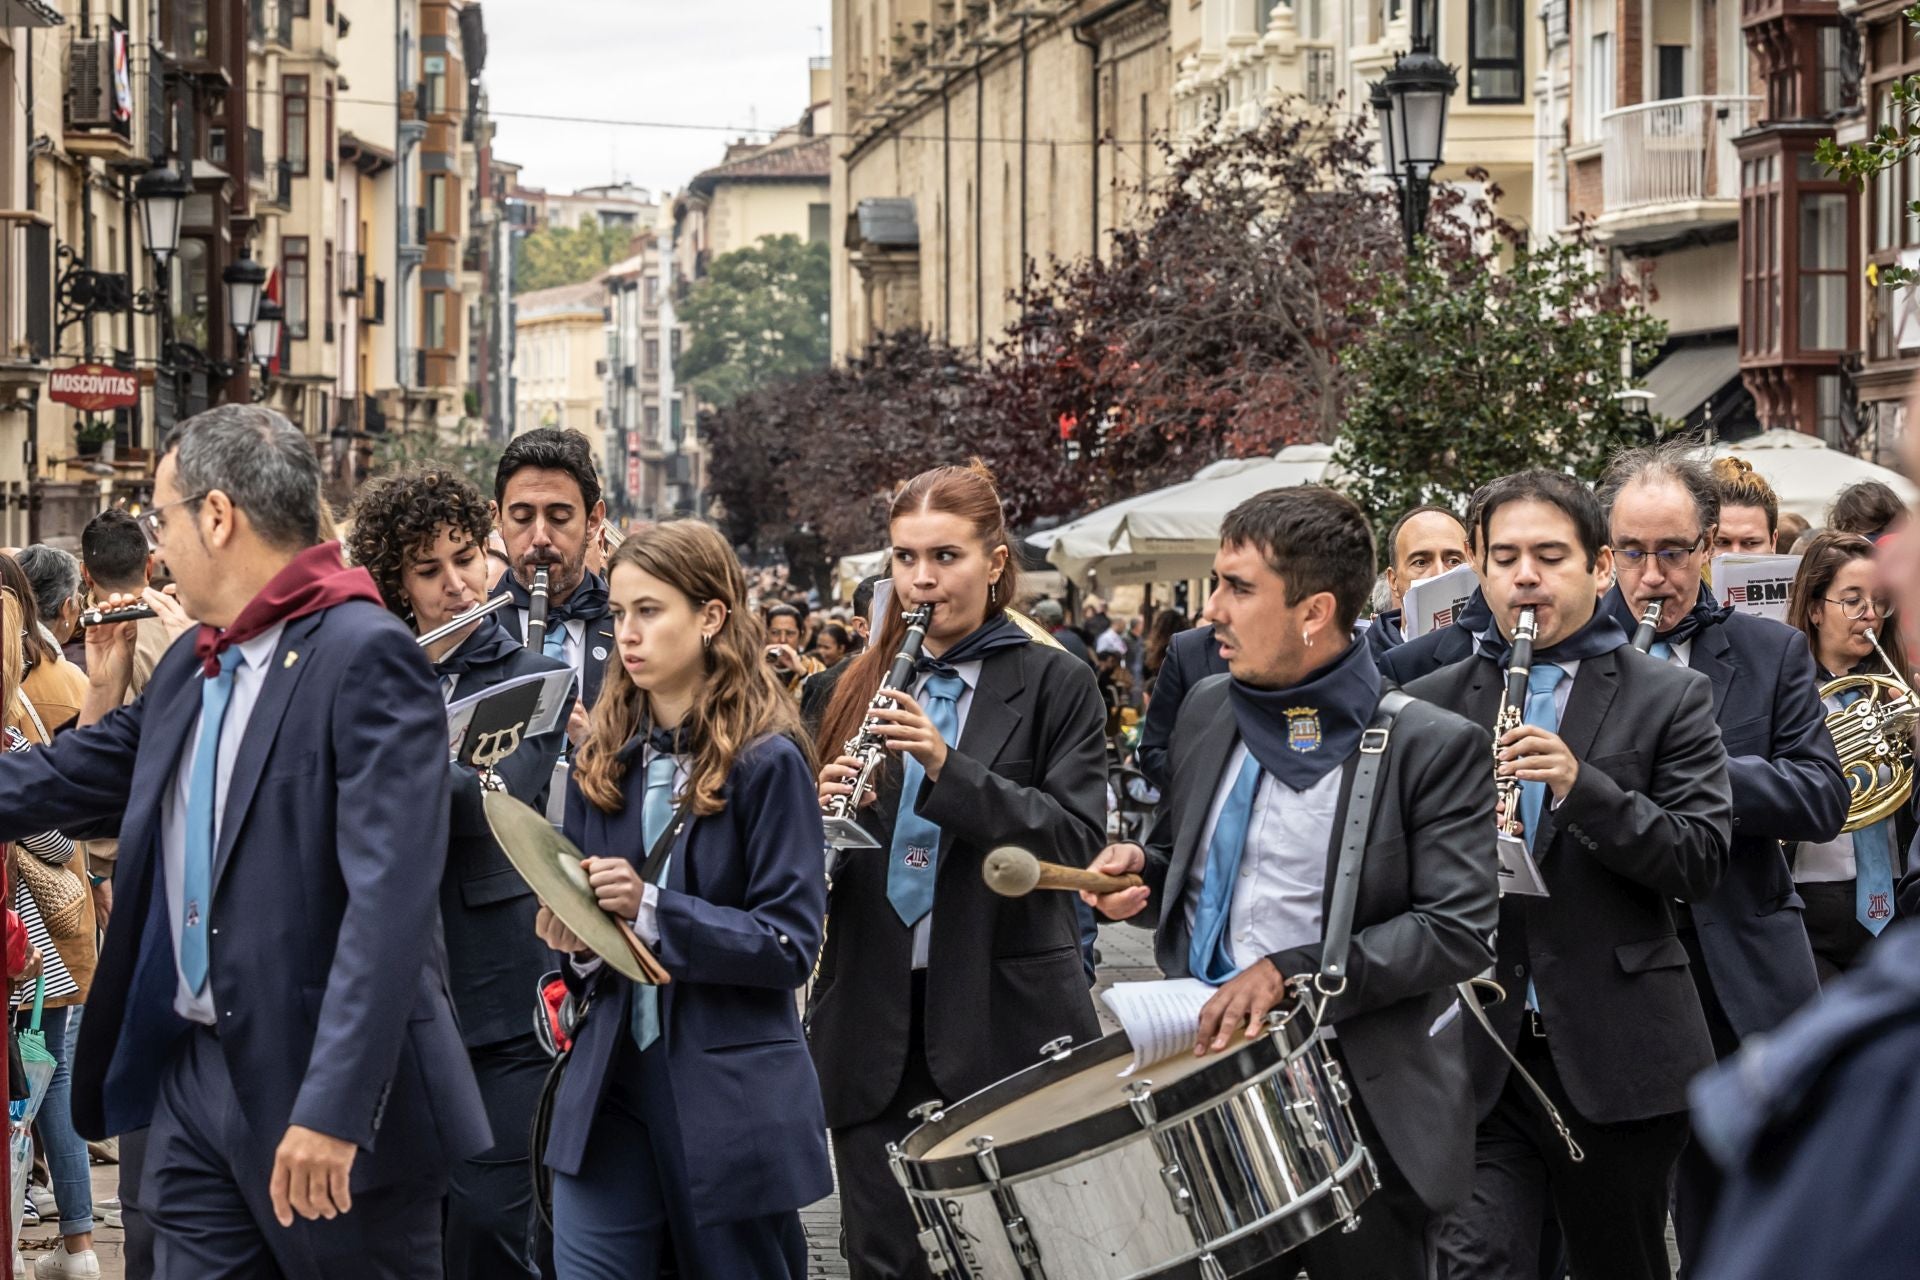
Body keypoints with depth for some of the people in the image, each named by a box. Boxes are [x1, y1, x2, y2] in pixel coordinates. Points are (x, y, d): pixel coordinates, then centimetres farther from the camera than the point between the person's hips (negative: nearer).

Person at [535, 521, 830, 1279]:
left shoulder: (766, 761, -8)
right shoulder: (603, 760, 8)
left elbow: (791, 944, -13)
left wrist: (652, 909, -23)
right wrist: (578, 945, -7)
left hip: (730, 1095, -5)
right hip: (611, 1082, 5)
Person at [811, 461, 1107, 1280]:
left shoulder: (1054, 684, 1)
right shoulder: (860, 688, 12)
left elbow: (1076, 839, -10)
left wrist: (950, 768, -22)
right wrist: (823, 810, -9)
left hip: (1005, 1019, -3)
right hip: (874, 1020, 3)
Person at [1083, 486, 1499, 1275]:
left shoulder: (1431, 745, -10)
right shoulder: (1207, 712, 9)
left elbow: (1459, 931, -15)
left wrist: (1292, 972, -22)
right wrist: (1142, 873, -1)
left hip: (1361, 1109, -5)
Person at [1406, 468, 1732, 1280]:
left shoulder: (1669, 699, 3)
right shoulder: (1430, 705, 9)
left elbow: (1701, 862, -6)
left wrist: (1581, 787, -19)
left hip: (1617, 1054, -1)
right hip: (1474, 1055, 1)